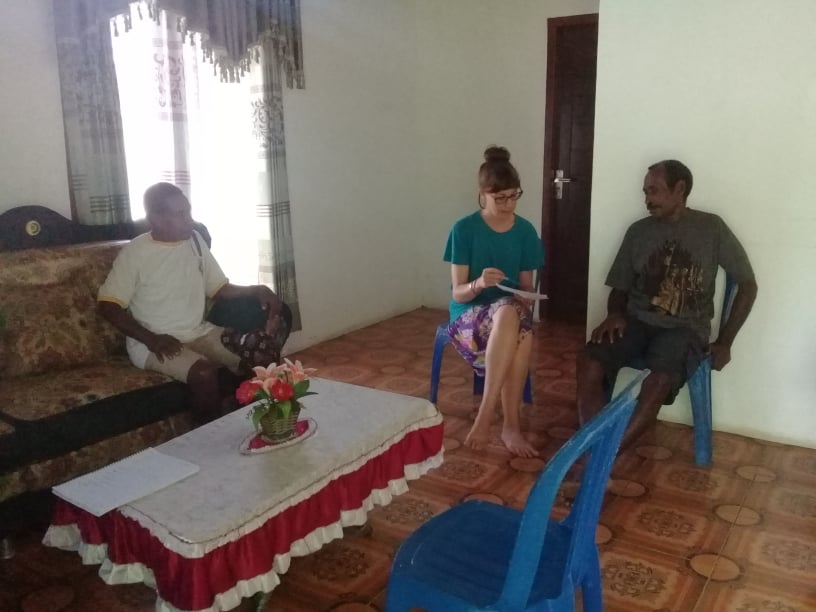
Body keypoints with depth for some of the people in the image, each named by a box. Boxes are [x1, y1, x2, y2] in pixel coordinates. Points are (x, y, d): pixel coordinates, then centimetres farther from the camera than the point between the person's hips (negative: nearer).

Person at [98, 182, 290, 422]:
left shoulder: (195, 240, 6)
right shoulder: (134, 253, -10)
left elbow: (219, 289, 10)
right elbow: (108, 306, -11)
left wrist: (257, 290, -9)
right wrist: (151, 339, -21)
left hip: (200, 333, 5)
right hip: (154, 344, -5)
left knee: (263, 352, -15)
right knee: (204, 372, -33)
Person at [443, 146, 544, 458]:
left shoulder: (525, 231, 4)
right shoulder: (464, 229, -7)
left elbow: (526, 286, 9)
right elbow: (457, 292, -9)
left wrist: (526, 302, -16)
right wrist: (479, 283, -31)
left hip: (511, 312, 3)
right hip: (469, 315, -3)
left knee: (512, 314, -37)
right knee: (517, 328, -37)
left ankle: (485, 416, -29)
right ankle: (510, 424, -29)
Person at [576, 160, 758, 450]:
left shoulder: (712, 228, 1)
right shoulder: (638, 231, 9)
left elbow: (747, 285, 4)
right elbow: (620, 287, 13)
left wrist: (724, 342, -2)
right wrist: (615, 314, -10)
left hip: (685, 328, -3)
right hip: (637, 320, 3)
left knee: (659, 380, -35)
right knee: (589, 363, -27)